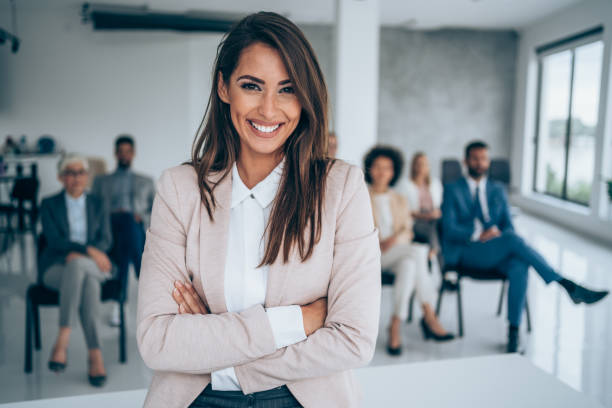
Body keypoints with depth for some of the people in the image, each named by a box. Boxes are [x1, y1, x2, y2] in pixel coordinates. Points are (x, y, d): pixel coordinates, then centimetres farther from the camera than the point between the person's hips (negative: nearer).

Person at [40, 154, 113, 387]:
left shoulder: (97, 205, 15)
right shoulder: (49, 205, 8)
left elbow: (105, 240, 3)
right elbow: (54, 240, -7)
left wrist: (78, 254, -17)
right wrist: (88, 250, -22)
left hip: (92, 267, 1)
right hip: (56, 269, -1)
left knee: (77, 265, -38)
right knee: (88, 283, -38)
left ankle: (62, 341, -40)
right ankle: (95, 354, -42)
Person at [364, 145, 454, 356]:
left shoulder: (400, 201, 22)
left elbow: (408, 232, 16)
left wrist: (396, 238, -8)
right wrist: (379, 244, -16)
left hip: (399, 254, 4)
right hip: (372, 255, -3)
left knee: (408, 265, -36)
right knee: (418, 252, -32)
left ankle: (396, 327, -35)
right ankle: (429, 316, -30)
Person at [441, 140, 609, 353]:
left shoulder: (497, 190, 20)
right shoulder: (452, 190, 6)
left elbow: (508, 226, 11)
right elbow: (449, 229, -6)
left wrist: (502, 236, -14)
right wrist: (478, 234, -22)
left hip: (495, 252, 4)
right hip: (465, 252, -4)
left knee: (519, 267, -32)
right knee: (513, 239, -32)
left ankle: (514, 331, -26)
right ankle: (570, 287, -28)